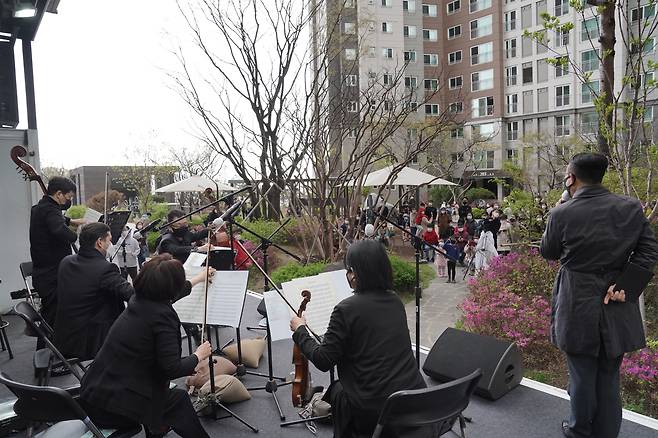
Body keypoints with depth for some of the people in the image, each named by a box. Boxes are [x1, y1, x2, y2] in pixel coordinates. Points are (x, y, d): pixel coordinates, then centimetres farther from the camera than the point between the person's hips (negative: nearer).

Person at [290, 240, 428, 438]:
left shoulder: (346, 309, -16)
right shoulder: (396, 302, 3)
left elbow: (323, 361, -10)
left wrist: (300, 331, 4)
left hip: (375, 412, -5)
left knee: (337, 390, 24)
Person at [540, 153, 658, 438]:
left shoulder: (562, 214, -14)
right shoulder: (631, 208, -3)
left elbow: (548, 252, 1)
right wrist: (624, 283, -7)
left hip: (578, 308, -3)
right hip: (616, 309, 3)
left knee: (582, 376, 12)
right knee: (609, 378, 16)